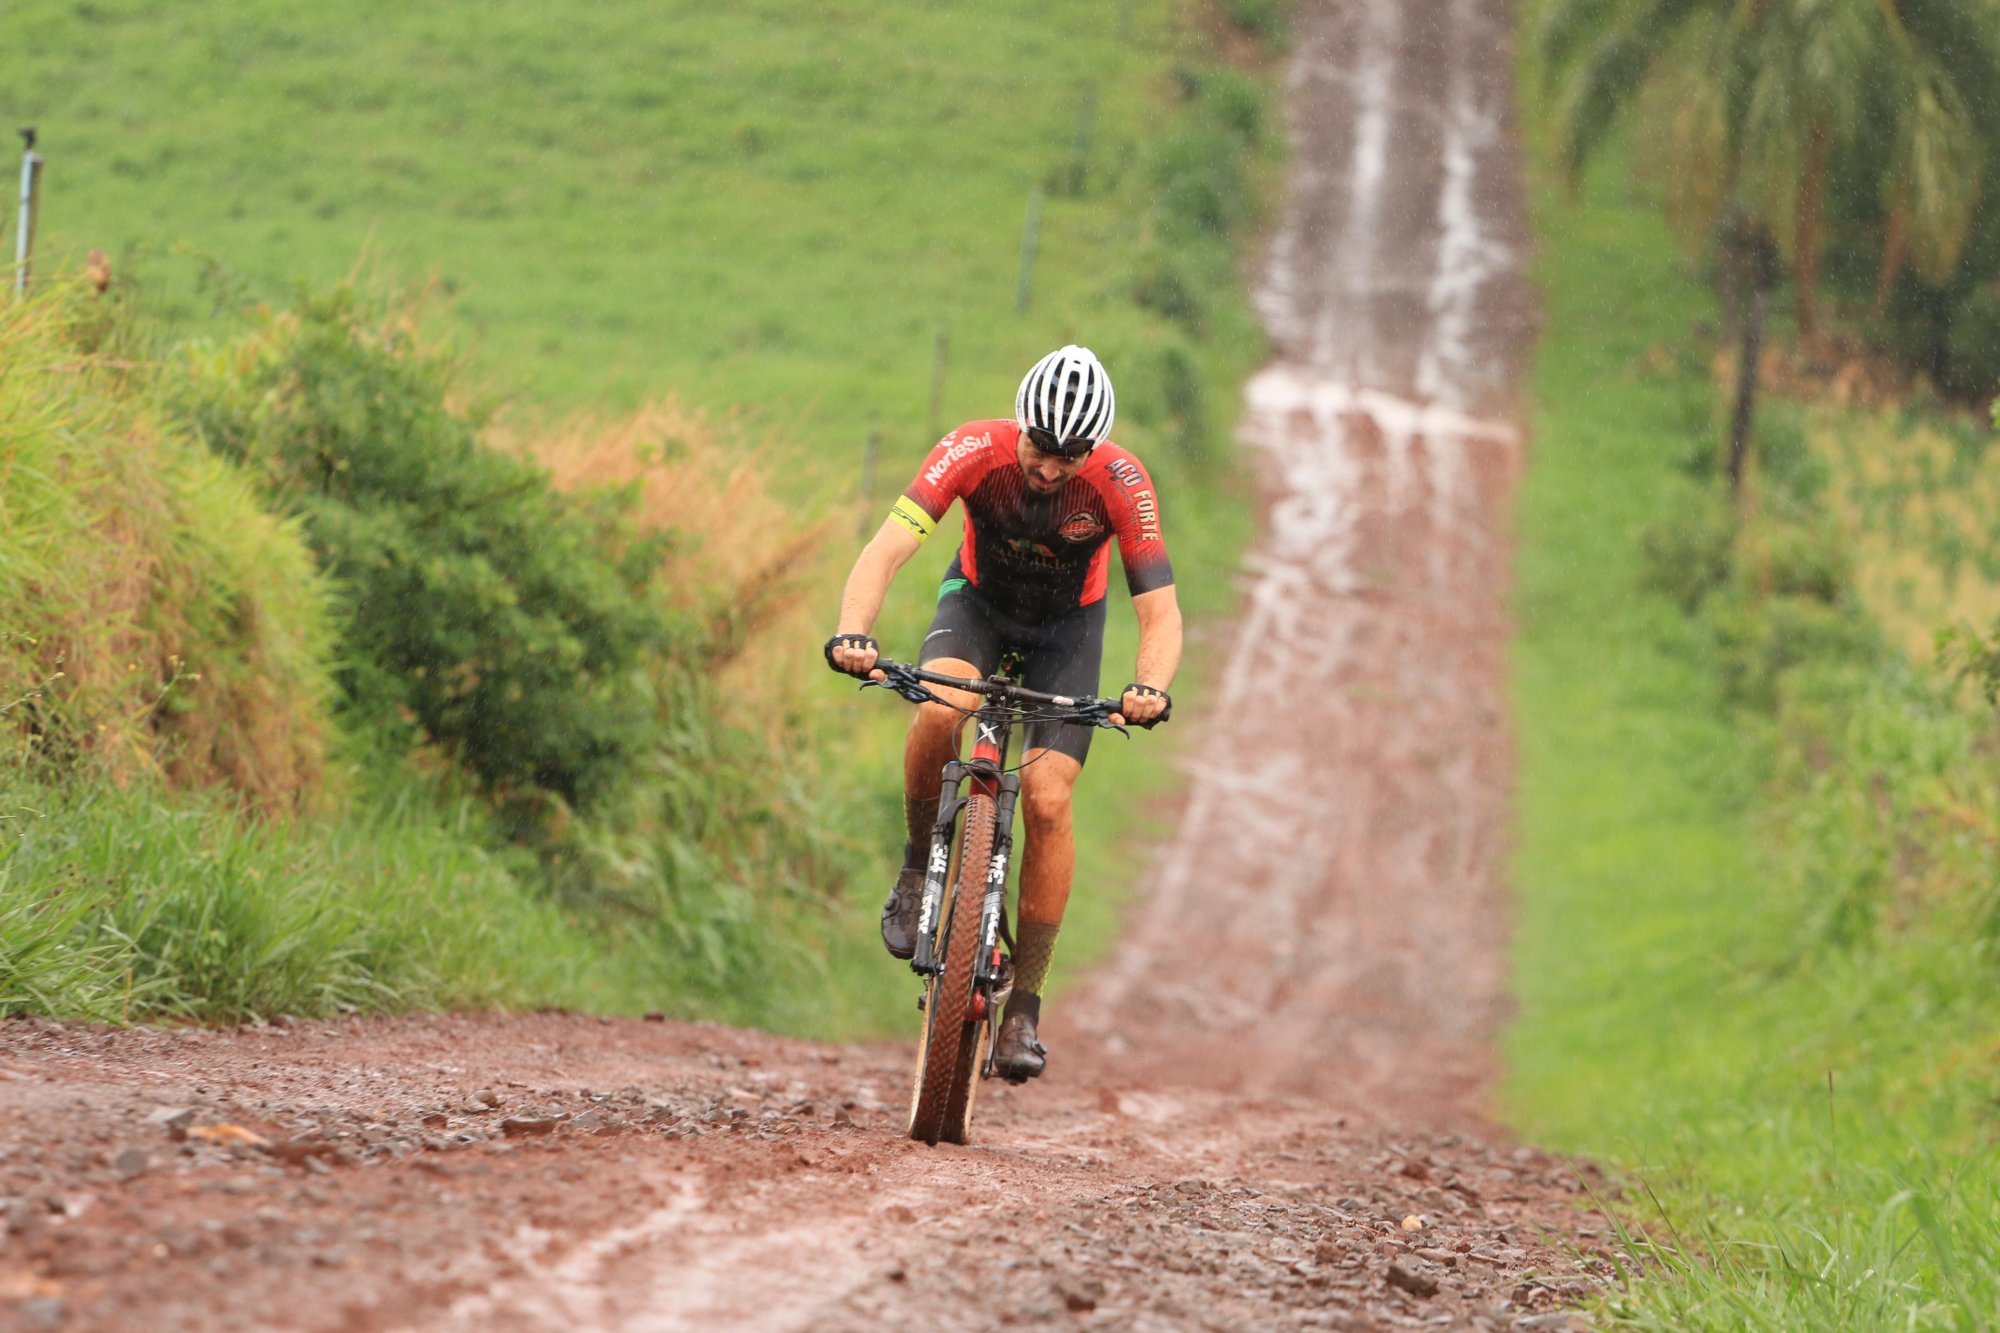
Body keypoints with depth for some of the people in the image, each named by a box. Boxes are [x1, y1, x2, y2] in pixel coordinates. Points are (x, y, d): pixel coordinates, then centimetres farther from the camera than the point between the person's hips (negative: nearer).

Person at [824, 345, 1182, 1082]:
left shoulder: (1121, 483, -30)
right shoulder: (974, 452, -31)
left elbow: (1160, 611, -31)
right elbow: (887, 548, -39)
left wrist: (1150, 686, -52)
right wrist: (853, 632, -57)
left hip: (1066, 625, 0)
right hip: (978, 601, 0)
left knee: (1048, 799, -17)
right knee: (940, 710, -34)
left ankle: (1024, 1007, -7)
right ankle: (919, 864, -7)